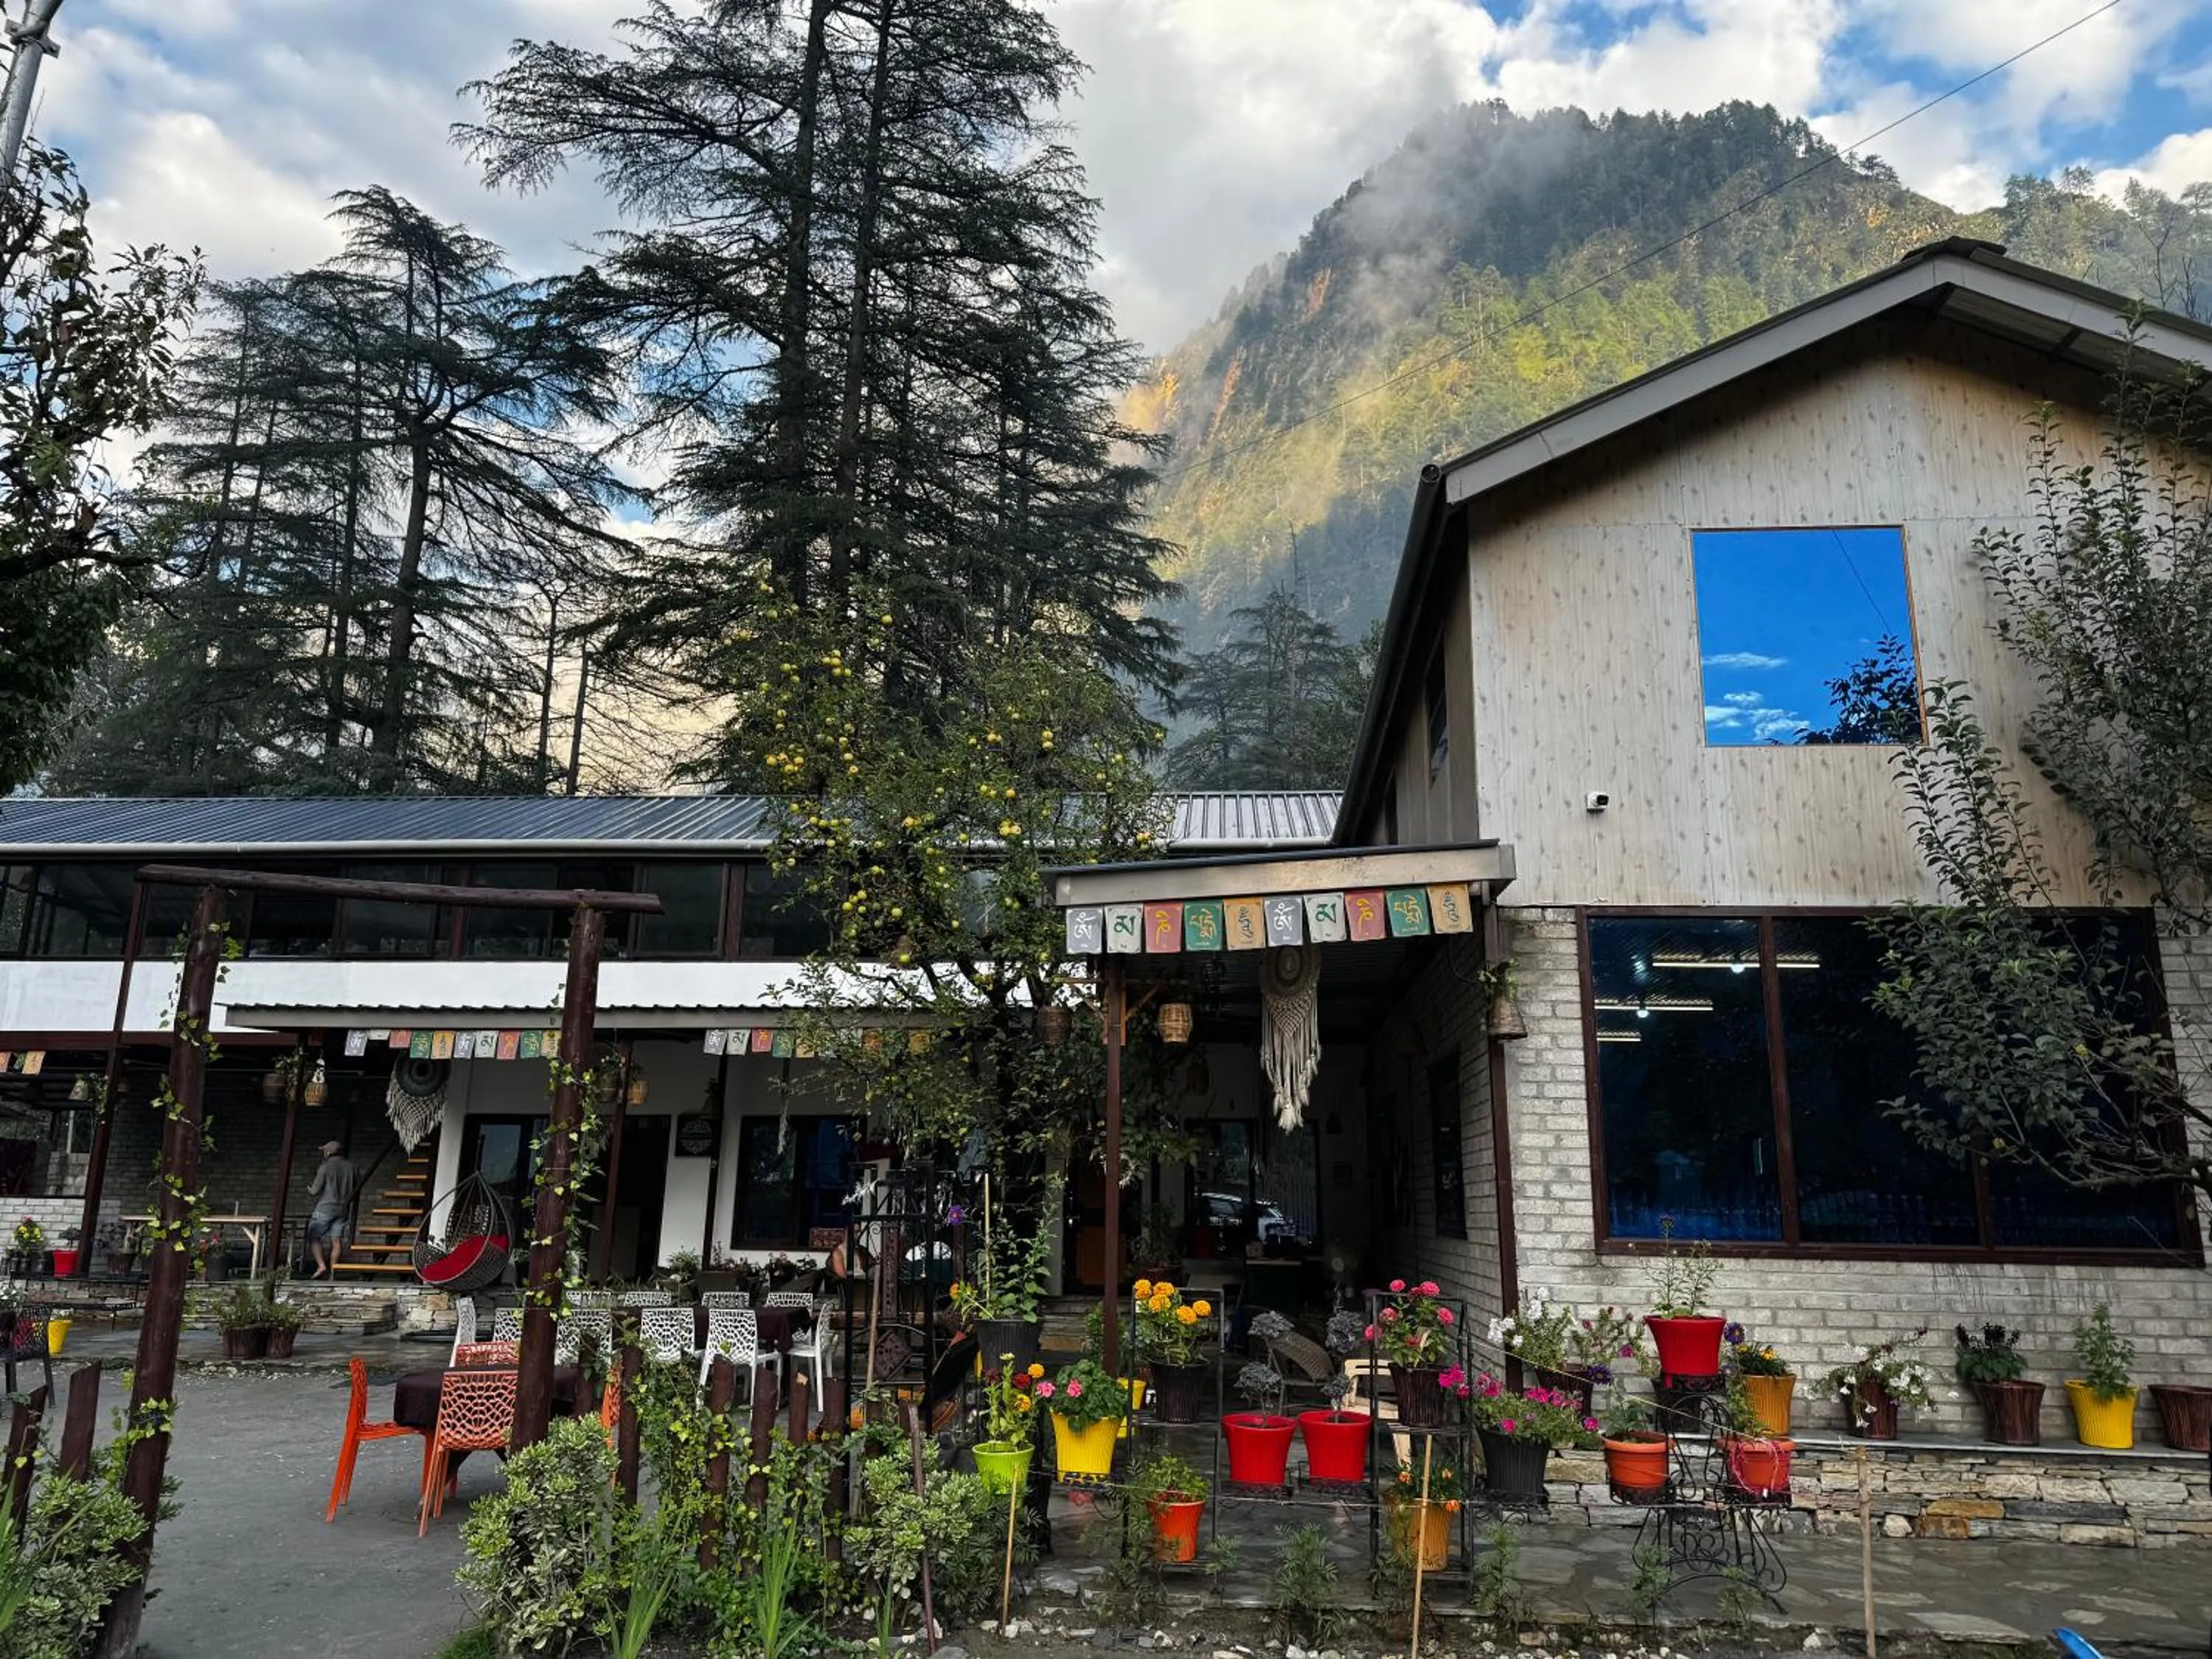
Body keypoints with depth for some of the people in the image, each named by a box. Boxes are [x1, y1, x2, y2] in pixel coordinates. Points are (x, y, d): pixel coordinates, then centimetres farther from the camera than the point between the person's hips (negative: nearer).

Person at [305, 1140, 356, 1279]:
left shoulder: (325, 1168, -10)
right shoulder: (350, 1166, 5)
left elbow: (315, 1191, -7)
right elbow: (353, 1189, 10)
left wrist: (309, 1189, 14)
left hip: (325, 1208, -5)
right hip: (343, 1209, 5)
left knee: (313, 1237, 3)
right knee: (336, 1240, 6)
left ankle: (321, 1266, -10)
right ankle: (332, 1270, 4)